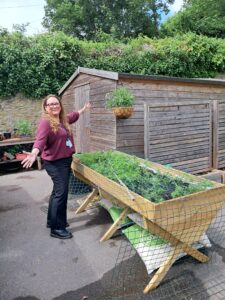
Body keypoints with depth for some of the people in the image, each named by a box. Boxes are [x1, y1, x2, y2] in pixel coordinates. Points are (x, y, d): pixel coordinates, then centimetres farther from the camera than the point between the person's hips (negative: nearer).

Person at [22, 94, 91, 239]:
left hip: (65, 160, 9)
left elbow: (73, 116, 31)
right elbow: (40, 139, -32)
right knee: (61, 193, -7)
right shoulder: (46, 122, -17)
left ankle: (52, 220, 34)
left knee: (58, 191, 18)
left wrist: (83, 109, 47)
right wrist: (34, 153, -51)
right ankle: (57, 228, 7)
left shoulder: (63, 119, 9)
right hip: (55, 163, -9)